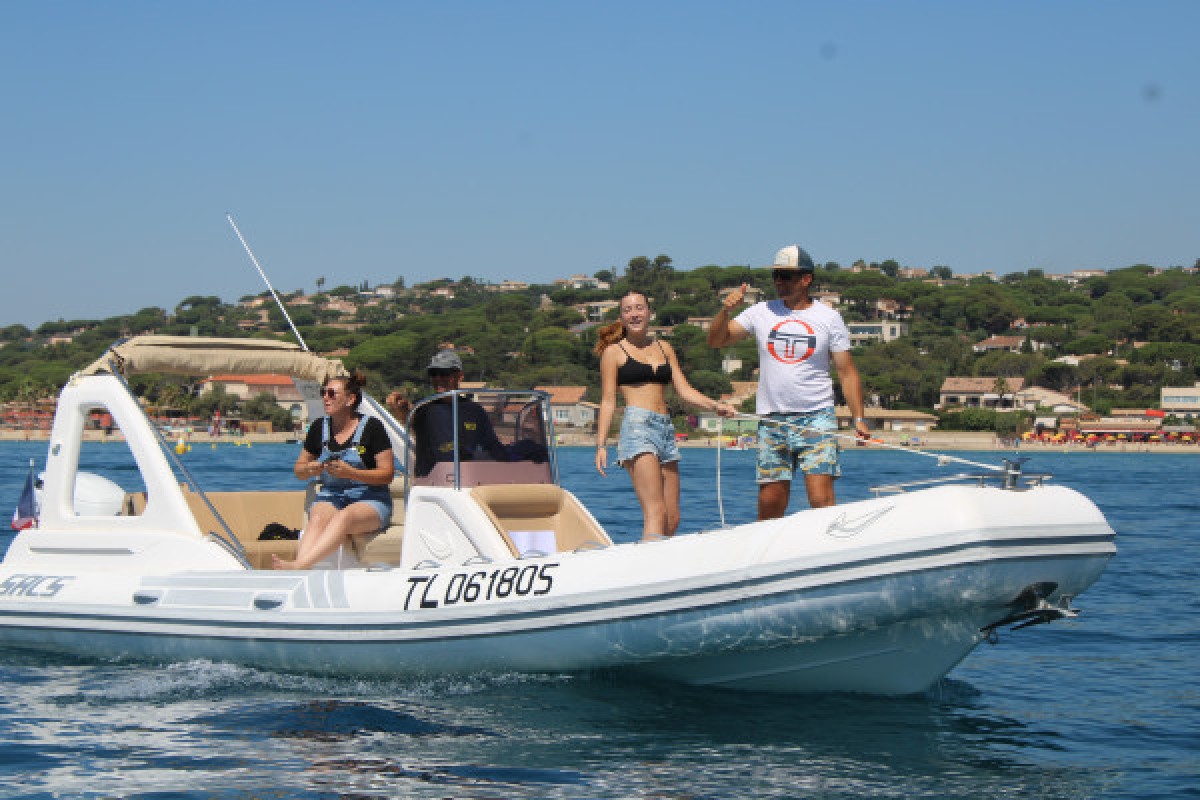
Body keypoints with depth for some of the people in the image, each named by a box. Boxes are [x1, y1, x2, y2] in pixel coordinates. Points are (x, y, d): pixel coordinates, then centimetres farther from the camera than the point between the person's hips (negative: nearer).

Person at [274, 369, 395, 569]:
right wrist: (309, 470, -7)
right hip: (329, 496, 4)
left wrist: (350, 473, -22)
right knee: (318, 520, -32)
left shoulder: (371, 427, -4)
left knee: (345, 517, -37)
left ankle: (298, 565, -57)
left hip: (370, 500, -4)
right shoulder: (319, 428, 10)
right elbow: (298, 470, 18)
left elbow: (387, 474, -8)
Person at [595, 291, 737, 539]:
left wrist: (715, 406, 0)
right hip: (637, 426, -6)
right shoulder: (614, 351, 7)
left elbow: (685, 391, 17)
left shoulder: (664, 348, 21)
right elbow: (608, 401, 4)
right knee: (656, 512, -20)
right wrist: (601, 445, -5)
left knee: (672, 519, 0)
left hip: (666, 429, 6)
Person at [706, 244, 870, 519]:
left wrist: (858, 418, -5)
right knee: (769, 504, 3)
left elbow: (847, 372, 4)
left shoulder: (828, 318, 4)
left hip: (817, 420, -2)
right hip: (771, 422, 3)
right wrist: (725, 310, -9)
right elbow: (715, 341, 9)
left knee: (821, 500, -13)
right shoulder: (761, 312, 9)